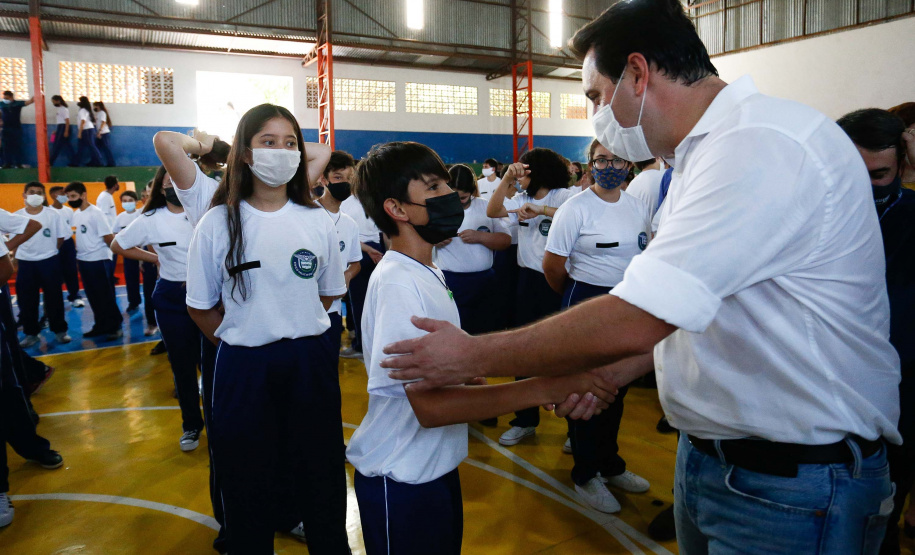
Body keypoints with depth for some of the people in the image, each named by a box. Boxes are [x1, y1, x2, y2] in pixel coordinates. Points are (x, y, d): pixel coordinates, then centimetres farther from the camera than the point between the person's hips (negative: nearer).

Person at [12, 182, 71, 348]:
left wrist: (49, 250, 4)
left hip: (49, 261, -1)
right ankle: (31, 333, 20)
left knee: (54, 298, 6)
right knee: (26, 300, 8)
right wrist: (15, 257, 4)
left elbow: (61, 236, 2)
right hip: (25, 263, 2)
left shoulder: (53, 214, -6)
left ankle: (59, 330, 18)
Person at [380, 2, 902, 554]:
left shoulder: (762, 145, -23)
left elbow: (633, 322, -28)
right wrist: (619, 369, 3)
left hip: (793, 487, -8)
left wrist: (472, 356, -18)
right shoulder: (707, 153, 10)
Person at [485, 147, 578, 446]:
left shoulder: (565, 196, -8)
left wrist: (541, 210, -29)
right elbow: (493, 211, -2)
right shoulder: (522, 199, 11)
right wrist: (506, 179, -12)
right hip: (528, 279, 6)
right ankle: (525, 420, 26)